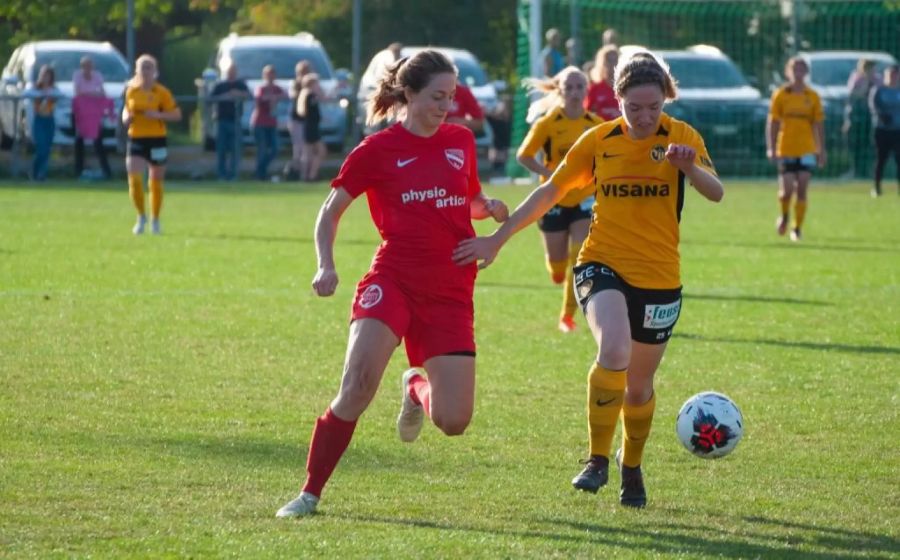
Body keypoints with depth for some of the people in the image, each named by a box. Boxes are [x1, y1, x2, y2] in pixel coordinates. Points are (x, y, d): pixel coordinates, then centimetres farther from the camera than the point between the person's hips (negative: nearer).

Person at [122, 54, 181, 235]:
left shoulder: (162, 92, -4)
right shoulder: (131, 91, 6)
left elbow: (176, 115, -4)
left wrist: (158, 115, -20)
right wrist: (126, 117, -4)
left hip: (157, 140, -2)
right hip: (136, 140, 2)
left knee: (156, 182, 7)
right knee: (134, 179, -13)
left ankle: (155, 220, 24)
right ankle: (141, 216, 8)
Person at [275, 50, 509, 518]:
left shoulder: (461, 141, 11)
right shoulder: (377, 150, 0)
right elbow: (331, 211, 8)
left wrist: (491, 208, 3)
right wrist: (326, 266, -7)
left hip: (451, 291, 3)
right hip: (393, 278, -3)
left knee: (453, 422, -6)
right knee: (358, 385, -27)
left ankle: (416, 387, 32)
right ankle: (310, 494, -13)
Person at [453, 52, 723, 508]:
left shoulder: (681, 137, -4)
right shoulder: (599, 141, 0)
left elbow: (715, 193, -19)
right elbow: (549, 192, 8)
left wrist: (690, 167, -40)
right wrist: (496, 239, 5)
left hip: (659, 278, 1)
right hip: (603, 265, -1)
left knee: (639, 384, 12)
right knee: (614, 351, -29)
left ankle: (631, 465, 40)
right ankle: (598, 458, -14)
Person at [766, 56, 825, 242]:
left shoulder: (812, 96, 5)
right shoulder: (780, 95, 1)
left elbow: (819, 125, 8)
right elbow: (772, 123, 1)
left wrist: (821, 151, 4)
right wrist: (771, 148, -7)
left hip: (806, 150, 1)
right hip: (786, 149, -1)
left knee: (801, 190, -5)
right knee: (787, 190, -7)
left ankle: (797, 228, 4)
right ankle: (784, 215, 24)